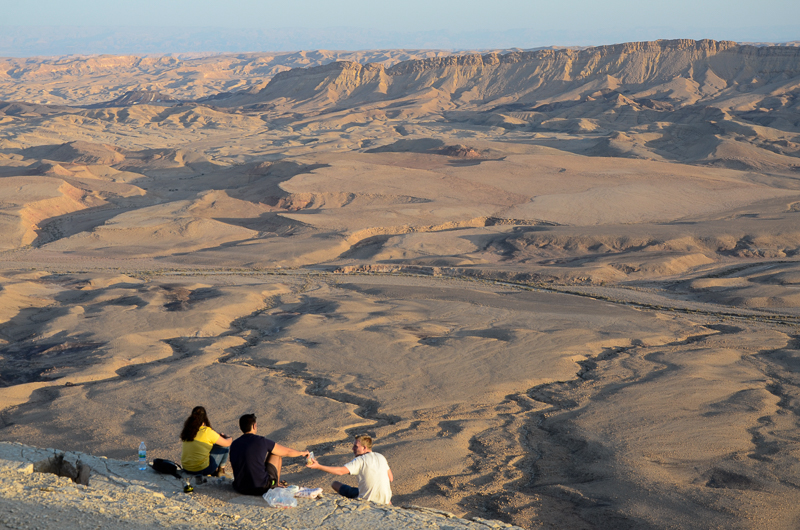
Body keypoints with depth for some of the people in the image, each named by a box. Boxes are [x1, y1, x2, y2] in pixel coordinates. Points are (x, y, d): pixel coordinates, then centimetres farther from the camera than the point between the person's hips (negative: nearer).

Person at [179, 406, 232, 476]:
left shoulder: (187, 430, 0)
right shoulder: (207, 432, -18)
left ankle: (215, 470, 33)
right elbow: (227, 443, -5)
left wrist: (217, 435, 24)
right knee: (224, 446, 8)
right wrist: (229, 439, 18)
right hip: (202, 470, -7)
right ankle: (221, 470, 23)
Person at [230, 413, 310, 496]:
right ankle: (277, 484, 32)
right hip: (261, 488, -5)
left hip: (240, 488, 5)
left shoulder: (234, 445, 3)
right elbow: (287, 452, 4)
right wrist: (302, 453, 26)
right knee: (277, 454, 16)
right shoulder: (262, 441, -9)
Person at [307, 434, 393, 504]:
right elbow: (391, 479, 10)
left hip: (367, 500, -6)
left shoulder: (360, 461, -14)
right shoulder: (381, 457, 5)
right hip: (385, 501, 6)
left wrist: (318, 466, -24)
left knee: (335, 484, 7)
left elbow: (340, 471, -24)